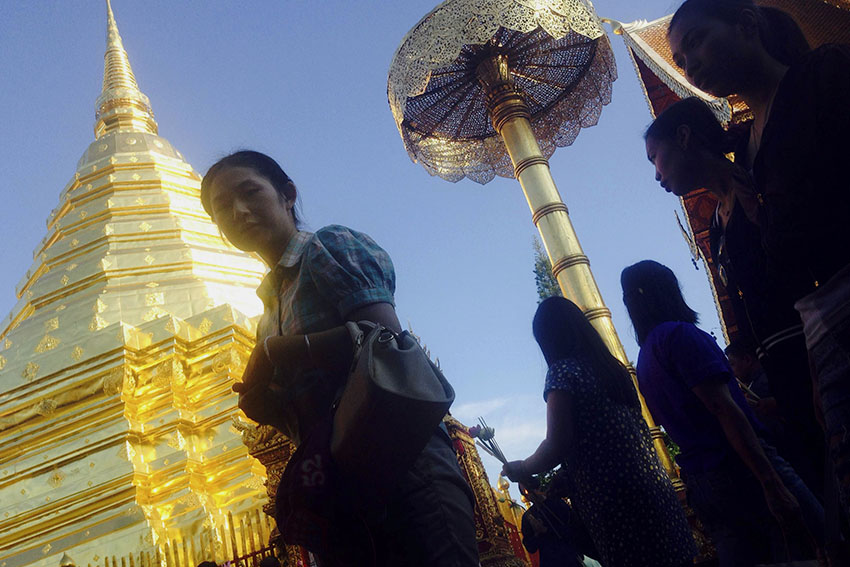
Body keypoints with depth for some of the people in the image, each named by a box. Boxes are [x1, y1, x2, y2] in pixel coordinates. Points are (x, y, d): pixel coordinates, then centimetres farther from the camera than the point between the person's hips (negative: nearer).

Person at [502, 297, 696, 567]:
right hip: (654, 485, 7)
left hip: (611, 498, -7)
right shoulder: (611, 365, 13)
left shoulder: (562, 372, -9)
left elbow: (556, 447, -15)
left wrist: (521, 469, 3)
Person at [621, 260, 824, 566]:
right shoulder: (679, 334, -9)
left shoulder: (644, 362, 17)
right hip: (739, 470, -9)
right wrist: (773, 484, -21)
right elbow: (723, 408, -17)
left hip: (700, 483, 9)